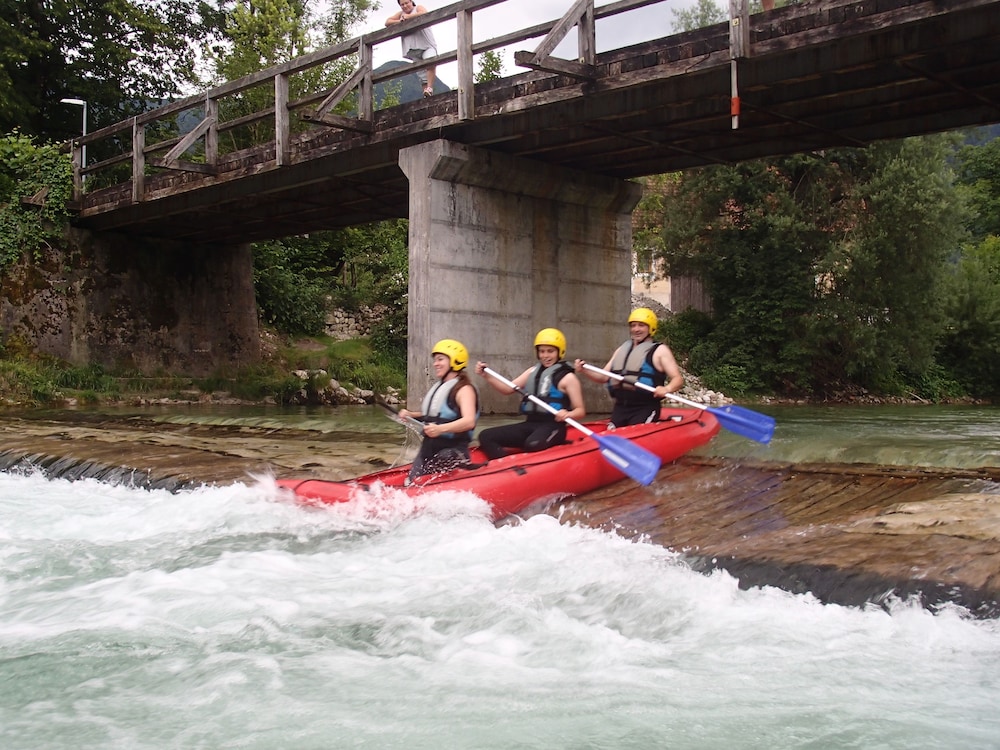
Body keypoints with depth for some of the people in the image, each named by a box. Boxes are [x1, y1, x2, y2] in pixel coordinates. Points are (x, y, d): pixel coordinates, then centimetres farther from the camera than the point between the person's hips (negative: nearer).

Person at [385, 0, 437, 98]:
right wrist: (400, 21, 1)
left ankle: (430, 88, -38)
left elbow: (425, 14, -13)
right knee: (422, 74, -2)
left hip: (427, 45, -5)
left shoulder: (418, 8, 10)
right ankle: (427, 96, -7)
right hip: (414, 49, 5)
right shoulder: (400, 14, 24)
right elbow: (387, 22, 17)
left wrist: (408, 16, -8)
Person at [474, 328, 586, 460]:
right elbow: (508, 388, 14)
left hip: (553, 426, -7)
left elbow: (580, 410, -4)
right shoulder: (533, 371, 17)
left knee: (533, 445, -42)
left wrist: (568, 414, -28)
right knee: (486, 436, -11)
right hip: (530, 424, 7)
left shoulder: (567, 377, -1)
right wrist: (486, 375, 0)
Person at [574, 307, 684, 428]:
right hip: (620, 408, 6)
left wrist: (667, 389, -29)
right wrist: (584, 370, 1)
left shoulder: (659, 350, 1)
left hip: (645, 409, -6)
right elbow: (604, 377, 19)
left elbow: (678, 379, -7)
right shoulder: (622, 350, 19)